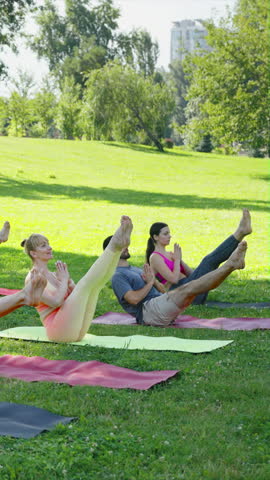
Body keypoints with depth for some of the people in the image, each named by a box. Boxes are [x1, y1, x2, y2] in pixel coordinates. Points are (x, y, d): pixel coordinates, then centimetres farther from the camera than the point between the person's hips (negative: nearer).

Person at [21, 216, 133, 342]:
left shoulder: (54, 275, 22)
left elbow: (78, 296, 16)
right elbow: (55, 302, -17)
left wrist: (68, 281, 2)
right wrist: (64, 280, -3)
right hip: (59, 330, -7)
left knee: (97, 281, -5)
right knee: (85, 283, -20)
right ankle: (114, 246, -16)